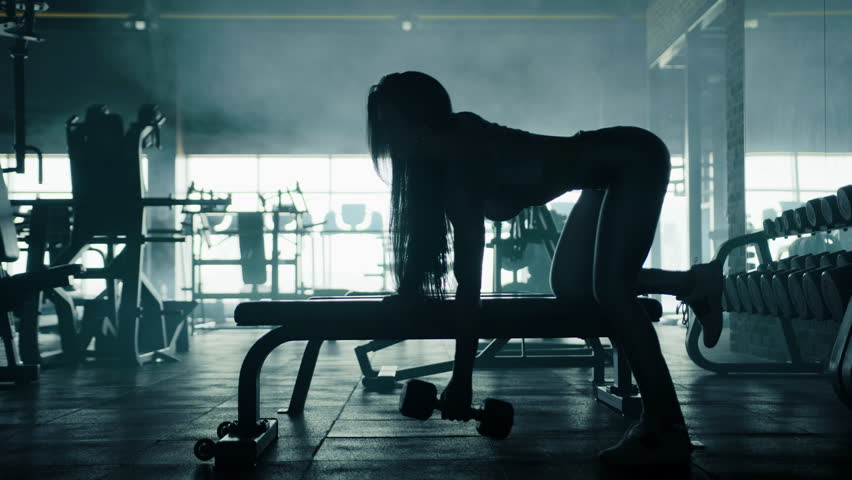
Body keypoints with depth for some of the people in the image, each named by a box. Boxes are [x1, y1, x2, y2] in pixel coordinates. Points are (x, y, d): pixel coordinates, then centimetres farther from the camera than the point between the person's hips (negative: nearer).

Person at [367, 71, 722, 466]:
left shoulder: (464, 156, -27)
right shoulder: (445, 157, -1)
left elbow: (470, 275, -31)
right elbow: (428, 230, 13)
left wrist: (461, 380, -30)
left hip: (636, 161, -9)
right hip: (612, 174, 9)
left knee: (609, 290, -18)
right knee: (568, 285, 10)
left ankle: (667, 431, -12)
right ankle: (695, 281, 20)